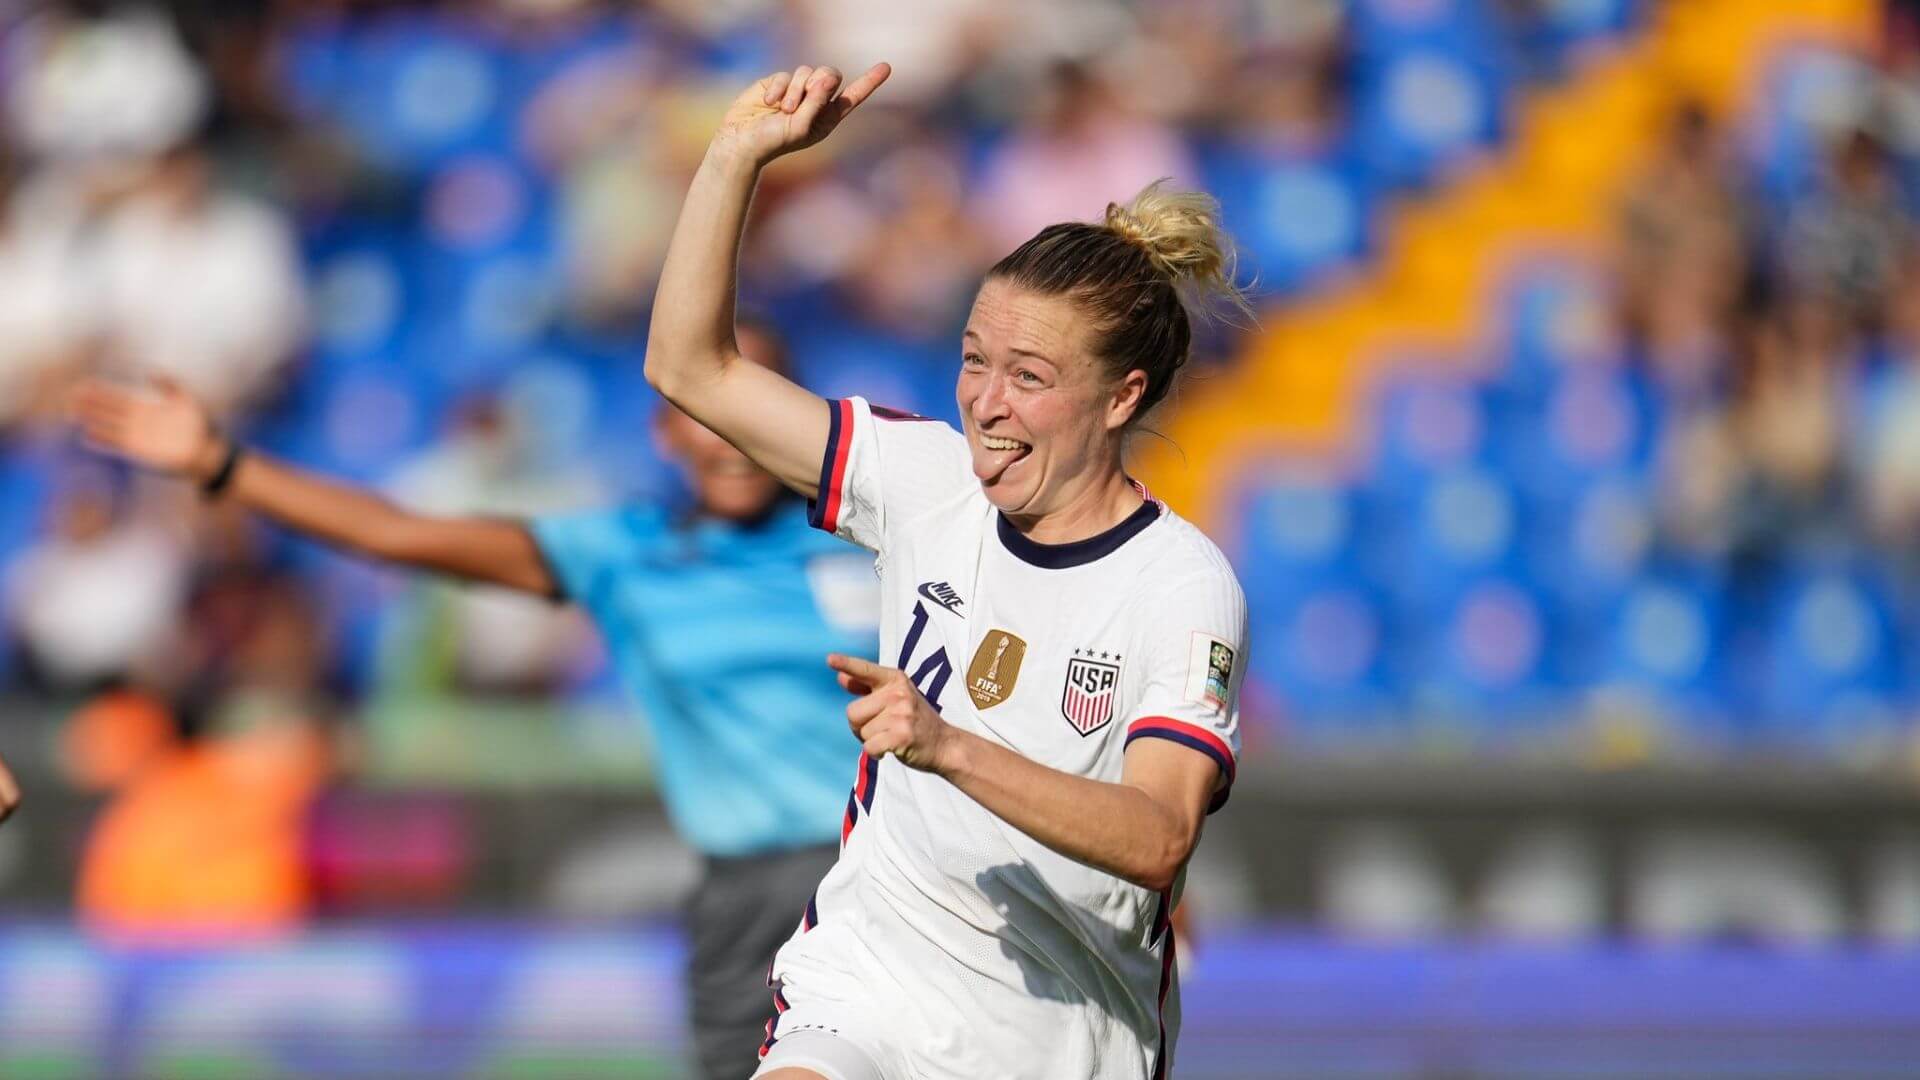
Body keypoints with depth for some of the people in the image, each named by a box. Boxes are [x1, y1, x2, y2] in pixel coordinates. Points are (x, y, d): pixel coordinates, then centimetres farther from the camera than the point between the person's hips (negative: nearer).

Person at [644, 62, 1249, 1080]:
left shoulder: (1185, 585, -11)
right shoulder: (931, 481, 3)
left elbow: (1157, 839, -24)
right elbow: (691, 368, 6)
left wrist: (949, 747, -36)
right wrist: (739, 155, -5)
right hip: (866, 986, 1)